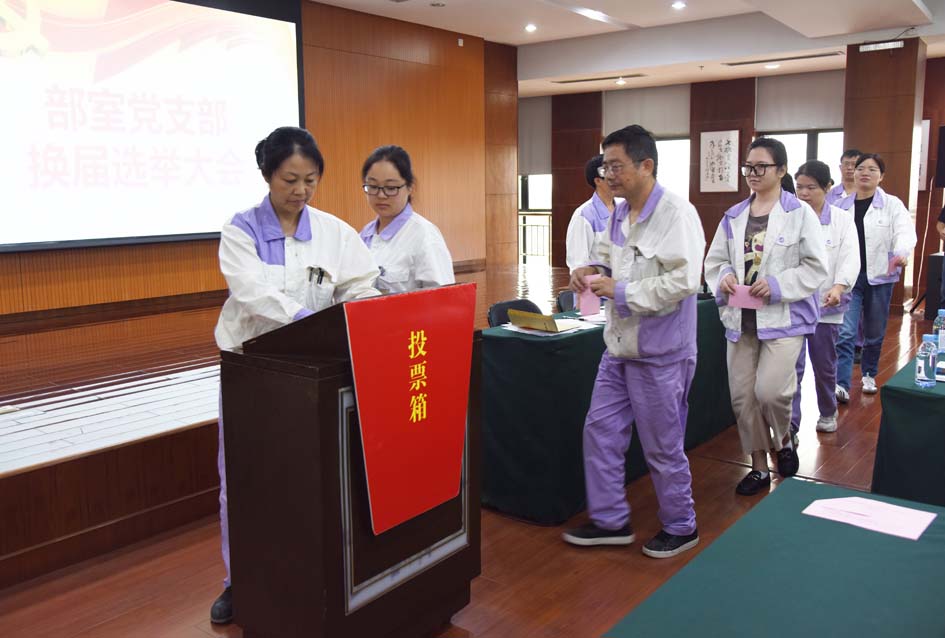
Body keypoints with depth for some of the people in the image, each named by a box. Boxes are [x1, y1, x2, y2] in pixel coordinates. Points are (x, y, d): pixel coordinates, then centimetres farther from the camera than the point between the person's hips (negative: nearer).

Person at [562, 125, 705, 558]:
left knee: (662, 446, 6)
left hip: (660, 351, -8)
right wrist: (596, 273, 0)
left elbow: (684, 279, -26)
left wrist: (622, 292, -22)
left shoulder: (676, 213, -17)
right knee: (601, 430, 12)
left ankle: (680, 527, 29)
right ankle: (610, 521, 28)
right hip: (619, 345, 8)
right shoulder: (619, 214, 8)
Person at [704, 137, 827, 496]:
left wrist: (778, 285, -18)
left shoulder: (800, 214, -5)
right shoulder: (733, 216, 8)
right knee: (742, 396, 6)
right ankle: (759, 467, 24)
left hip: (783, 317, -5)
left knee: (769, 391, -14)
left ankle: (784, 439, 21)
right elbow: (714, 260, 12)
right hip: (740, 317, 5)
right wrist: (724, 277, -10)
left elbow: (816, 266, -7)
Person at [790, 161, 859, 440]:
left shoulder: (842, 219, 2)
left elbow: (850, 259, -8)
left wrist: (839, 287, -27)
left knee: (824, 365, 16)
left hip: (826, 306, 1)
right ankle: (789, 427, 1)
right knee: (791, 367, -5)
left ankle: (827, 413, 38)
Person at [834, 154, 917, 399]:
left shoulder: (892, 204, -1)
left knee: (874, 333, 14)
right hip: (848, 276, 0)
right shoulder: (842, 206, 5)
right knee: (845, 332, -10)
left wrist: (901, 253, -36)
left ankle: (869, 375, 34)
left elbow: (905, 232, -16)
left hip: (879, 277, 0)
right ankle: (842, 385, -11)